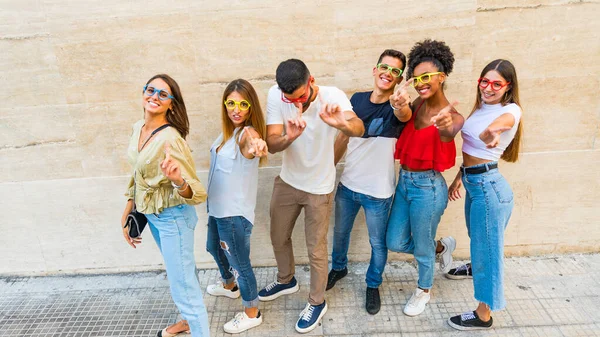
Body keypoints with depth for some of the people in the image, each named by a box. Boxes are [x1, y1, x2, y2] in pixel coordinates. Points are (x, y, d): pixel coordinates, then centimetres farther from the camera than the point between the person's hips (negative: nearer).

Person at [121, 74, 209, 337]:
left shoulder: (171, 139, -26)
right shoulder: (138, 128, -2)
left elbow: (198, 194, -28)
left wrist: (178, 180, -50)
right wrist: (128, 214, 16)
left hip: (173, 218, -8)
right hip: (151, 215, 8)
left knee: (183, 287, 2)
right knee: (180, 272, 27)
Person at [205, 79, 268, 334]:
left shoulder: (248, 133, -24)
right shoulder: (228, 130, 1)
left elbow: (254, 142, -49)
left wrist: (258, 148, -72)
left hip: (235, 213, -9)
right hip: (217, 207, 9)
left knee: (240, 263, 7)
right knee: (214, 248, 30)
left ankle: (252, 314, 30)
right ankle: (229, 286, 57)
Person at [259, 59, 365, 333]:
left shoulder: (332, 96, -25)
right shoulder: (275, 95, -18)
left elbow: (359, 128, -42)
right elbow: (271, 144, -22)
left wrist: (342, 123, -66)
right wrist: (288, 138, -45)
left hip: (319, 187, -4)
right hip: (287, 181, 4)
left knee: (316, 250, 9)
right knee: (278, 238, 21)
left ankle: (317, 302, 34)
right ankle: (286, 280, 51)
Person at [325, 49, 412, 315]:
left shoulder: (397, 107, -14)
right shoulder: (356, 99, -2)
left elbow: (405, 115, -40)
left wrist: (403, 103, -63)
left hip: (378, 192, -4)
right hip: (347, 185, 4)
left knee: (377, 243, 13)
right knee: (340, 232, 23)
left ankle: (373, 286, 38)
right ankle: (339, 268, 50)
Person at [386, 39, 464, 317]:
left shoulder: (452, 116, -18)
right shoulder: (418, 103, 4)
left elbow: (447, 135, -41)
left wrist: (444, 128, -62)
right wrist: (400, 107, -22)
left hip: (428, 186, -6)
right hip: (405, 180, 7)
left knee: (422, 247, 12)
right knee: (395, 243, 16)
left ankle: (424, 290, 43)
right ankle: (442, 246, 44)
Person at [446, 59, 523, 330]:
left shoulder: (511, 110, -15)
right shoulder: (479, 108, 9)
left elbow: (500, 121, -42)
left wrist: (493, 130, -64)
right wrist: (459, 177, 18)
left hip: (488, 185, -8)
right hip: (473, 182, 8)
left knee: (487, 247, 3)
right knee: (477, 239, 31)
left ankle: (484, 315, 19)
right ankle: (475, 268, 61)